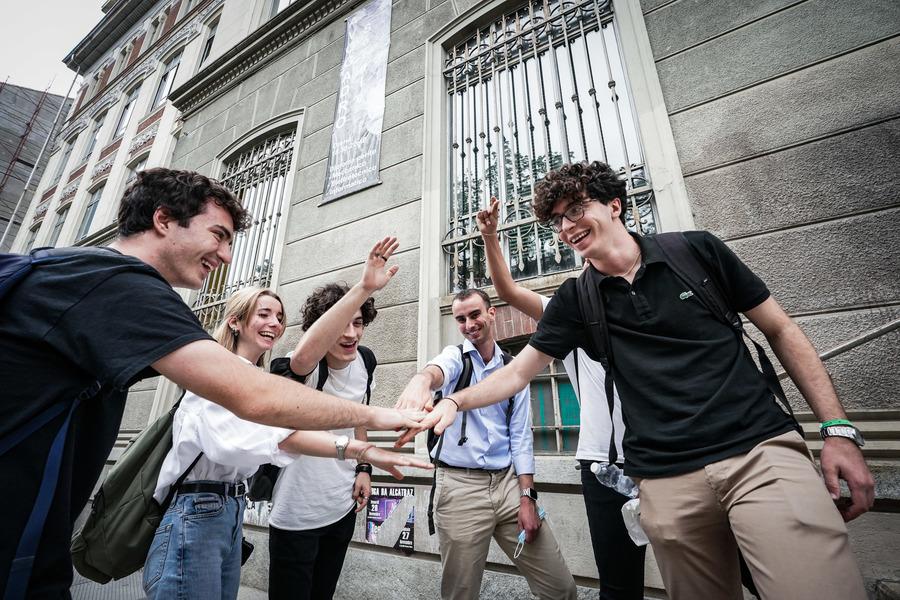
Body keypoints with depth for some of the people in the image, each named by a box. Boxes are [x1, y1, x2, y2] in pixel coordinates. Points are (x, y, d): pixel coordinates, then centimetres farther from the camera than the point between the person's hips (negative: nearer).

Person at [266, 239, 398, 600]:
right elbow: (302, 357, -51)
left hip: (343, 504, 6)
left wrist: (364, 469, 5)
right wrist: (364, 288, -56)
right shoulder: (307, 368, -24)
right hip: (296, 513, -5)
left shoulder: (364, 359, -6)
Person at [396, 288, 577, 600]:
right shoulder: (456, 356, 0)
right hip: (459, 486, -2)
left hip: (508, 483, 3)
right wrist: (423, 378, -51)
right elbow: (440, 367, -27)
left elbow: (521, 436, 6)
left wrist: (527, 496, -2)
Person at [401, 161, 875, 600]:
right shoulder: (576, 301, 3)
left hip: (762, 450, 0)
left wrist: (838, 430, 0)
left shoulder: (697, 250, 2)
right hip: (667, 481, 1)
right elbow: (518, 371, 4)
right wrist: (454, 401, -10)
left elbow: (781, 331, 8)